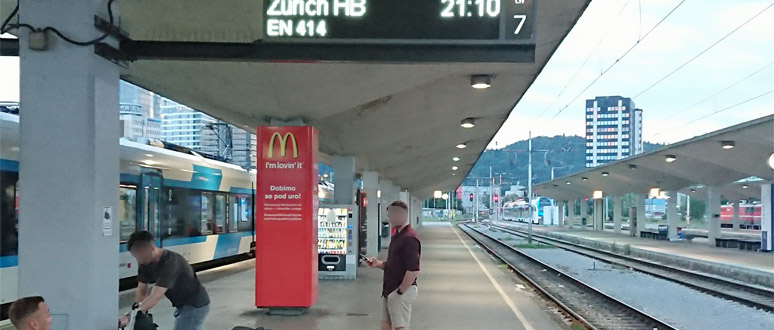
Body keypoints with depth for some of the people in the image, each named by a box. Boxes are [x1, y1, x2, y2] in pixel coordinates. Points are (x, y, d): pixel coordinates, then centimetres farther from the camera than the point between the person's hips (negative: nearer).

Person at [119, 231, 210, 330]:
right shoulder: (146, 263, -5)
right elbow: (141, 292, -6)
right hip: (182, 305, 9)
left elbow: (155, 297, -37)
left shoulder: (169, 263, -31)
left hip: (196, 306, -9)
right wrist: (139, 312, -23)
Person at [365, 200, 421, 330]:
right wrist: (378, 264, 4)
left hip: (402, 291, -9)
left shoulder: (409, 238, -19)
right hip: (389, 290, 9)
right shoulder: (397, 235, 13)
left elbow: (413, 270, -24)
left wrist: (400, 291, -18)